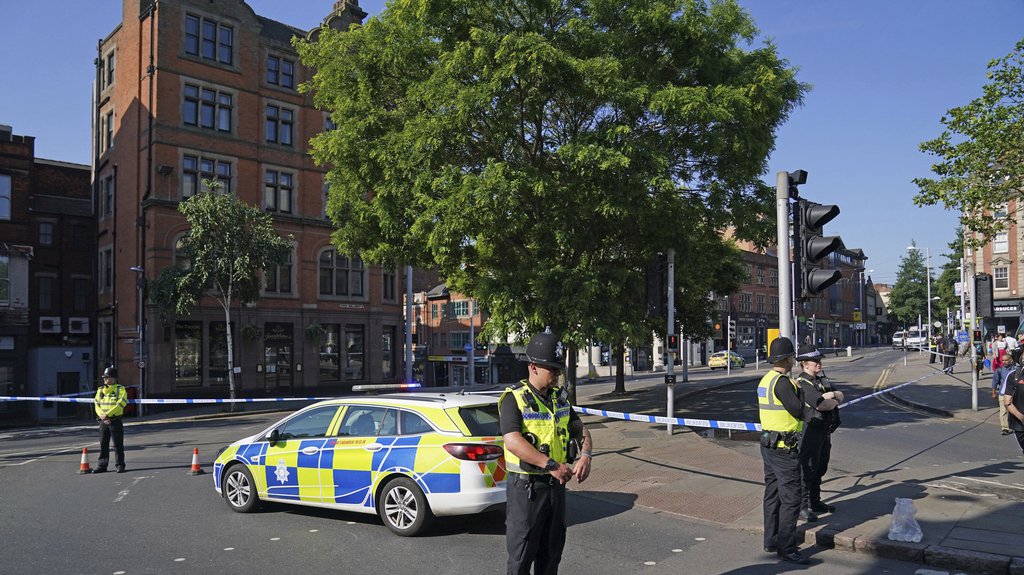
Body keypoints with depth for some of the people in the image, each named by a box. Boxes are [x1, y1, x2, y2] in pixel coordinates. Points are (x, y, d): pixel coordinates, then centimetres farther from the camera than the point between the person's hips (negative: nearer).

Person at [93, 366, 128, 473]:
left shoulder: (120, 390, -4)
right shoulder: (100, 390, 12)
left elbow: (120, 404, -15)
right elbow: (97, 405, 6)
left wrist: (107, 414, -20)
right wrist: (102, 415, -11)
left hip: (115, 421, -5)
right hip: (103, 421, 5)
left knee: (118, 445, 0)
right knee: (103, 445, 9)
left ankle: (119, 465, 6)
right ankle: (102, 466, 17)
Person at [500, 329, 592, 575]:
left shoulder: (560, 398, 9)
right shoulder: (514, 398, -13)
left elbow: (580, 429, 13)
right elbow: (512, 441, -25)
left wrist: (585, 456, -9)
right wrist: (552, 465, -28)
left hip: (556, 485, 7)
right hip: (526, 487, -7)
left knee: (552, 552, 17)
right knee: (521, 555, 3)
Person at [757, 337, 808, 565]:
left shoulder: (765, 380, 10)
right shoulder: (782, 382, -19)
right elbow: (799, 411, -20)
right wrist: (799, 389, -7)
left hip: (767, 443, 10)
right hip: (784, 448, -10)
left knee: (772, 494, 16)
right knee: (791, 498, -5)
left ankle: (771, 541, 24)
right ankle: (786, 548, -1)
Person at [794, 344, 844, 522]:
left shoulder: (821, 378, 12)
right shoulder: (801, 383, -16)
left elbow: (841, 396, 7)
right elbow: (820, 405, -25)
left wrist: (831, 395, -14)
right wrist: (835, 400, -6)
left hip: (825, 430, 9)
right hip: (810, 429, -9)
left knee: (820, 468, 17)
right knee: (807, 469, -5)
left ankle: (815, 503, 29)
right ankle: (802, 507, 1)